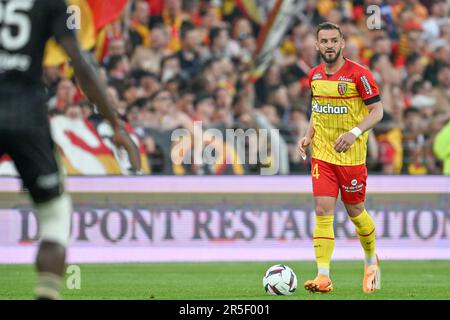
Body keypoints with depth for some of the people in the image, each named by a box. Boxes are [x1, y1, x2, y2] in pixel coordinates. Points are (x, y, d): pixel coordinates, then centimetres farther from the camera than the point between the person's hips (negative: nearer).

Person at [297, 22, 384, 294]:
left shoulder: (358, 74, -10)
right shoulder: (315, 75, 7)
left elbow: (377, 111, -9)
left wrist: (354, 133, -23)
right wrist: (309, 136, 6)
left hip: (351, 156, -4)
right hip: (321, 155, 4)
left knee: (355, 210, 8)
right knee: (323, 210, -8)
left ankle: (372, 261, 35)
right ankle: (324, 276, -12)